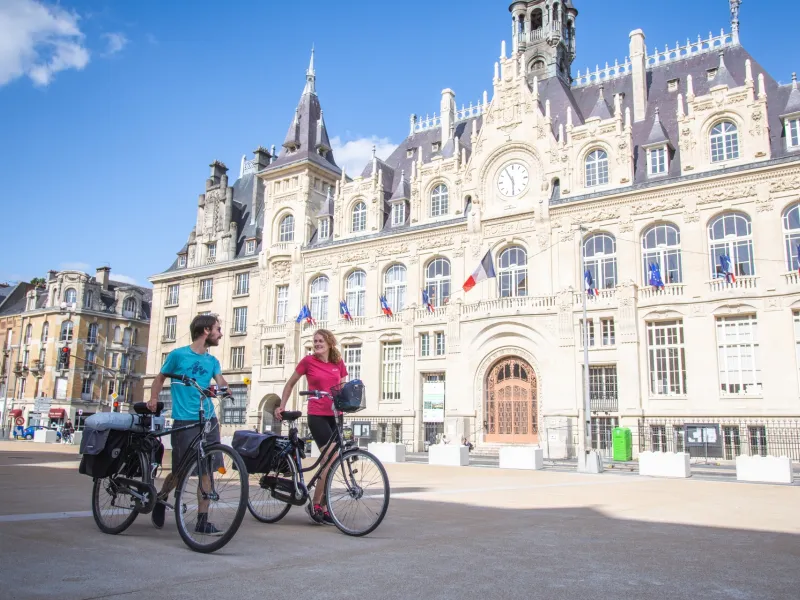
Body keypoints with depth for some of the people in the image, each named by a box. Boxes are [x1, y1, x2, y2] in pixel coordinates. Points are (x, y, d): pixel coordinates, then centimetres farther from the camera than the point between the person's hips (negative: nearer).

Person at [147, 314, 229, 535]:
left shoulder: (212, 361, 12)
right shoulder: (178, 355, -1)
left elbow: (221, 382, -1)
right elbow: (160, 378, 10)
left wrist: (224, 387, -23)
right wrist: (153, 399, -2)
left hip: (208, 420, 5)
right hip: (184, 421, -4)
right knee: (181, 471, 1)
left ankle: (202, 520, 8)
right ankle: (160, 499, 32)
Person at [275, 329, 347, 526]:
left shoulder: (339, 363, 8)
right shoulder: (308, 361, -2)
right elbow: (290, 384, 8)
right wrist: (281, 406, 6)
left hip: (335, 415, 5)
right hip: (317, 415, -5)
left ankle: (323, 507, 18)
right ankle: (314, 504, -5)